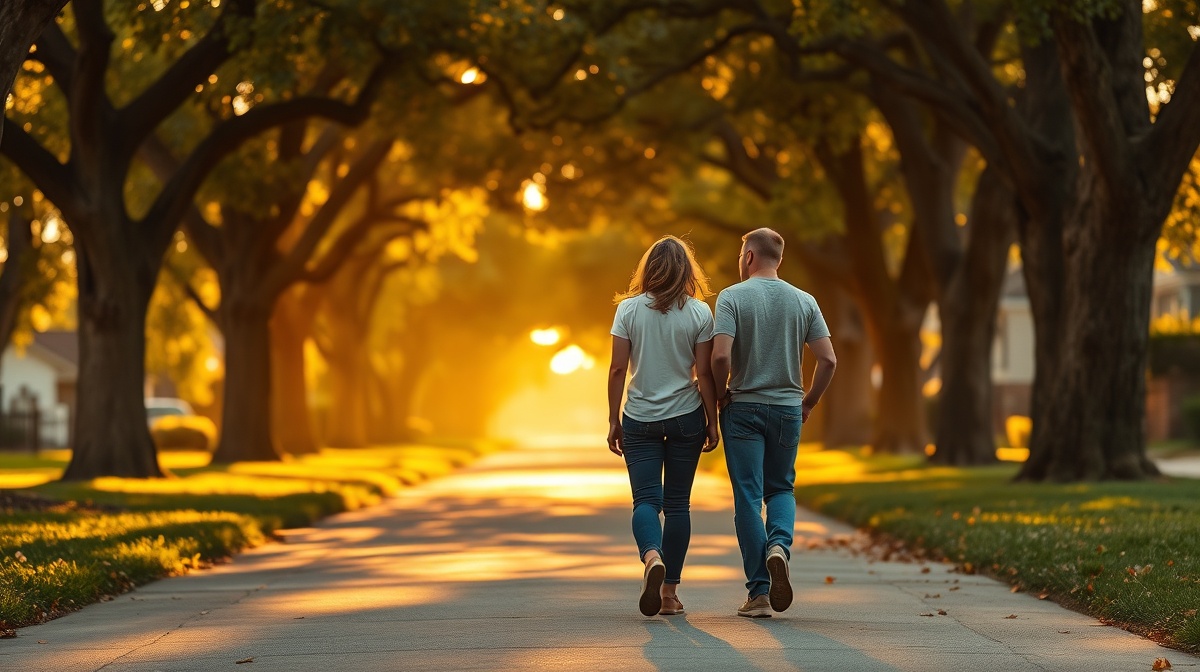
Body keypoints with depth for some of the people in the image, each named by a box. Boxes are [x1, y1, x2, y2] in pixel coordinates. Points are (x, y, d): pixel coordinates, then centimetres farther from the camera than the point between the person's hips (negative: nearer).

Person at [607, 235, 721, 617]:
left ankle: (651, 556, -30)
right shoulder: (699, 313, -4)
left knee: (646, 499, 0)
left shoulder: (629, 309, -4)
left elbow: (617, 369, -4)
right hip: (686, 417, 0)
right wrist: (712, 422, 6)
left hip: (640, 419, 0)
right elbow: (704, 374, -4)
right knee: (677, 503, 8)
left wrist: (613, 421, 5)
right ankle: (670, 591, 10)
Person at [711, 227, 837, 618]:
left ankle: (759, 593, -1)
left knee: (748, 496, 1)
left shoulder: (732, 297, -7)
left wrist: (721, 395, -1)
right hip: (787, 409, 3)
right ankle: (779, 545, -13)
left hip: (743, 407, -3)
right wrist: (809, 402, 12)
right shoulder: (804, 302, 3)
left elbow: (721, 355, -19)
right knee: (781, 488, 18)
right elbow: (828, 359, -2)